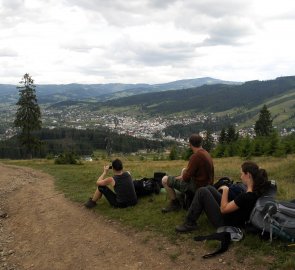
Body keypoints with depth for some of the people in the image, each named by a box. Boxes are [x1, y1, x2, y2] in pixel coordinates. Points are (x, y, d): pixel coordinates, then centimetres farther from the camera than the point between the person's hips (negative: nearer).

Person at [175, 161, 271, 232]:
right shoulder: (257, 189, -9)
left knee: (202, 192, -8)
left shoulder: (246, 197, -33)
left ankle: (190, 223, 3)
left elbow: (223, 209, -23)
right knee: (209, 188, 15)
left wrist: (225, 190, -14)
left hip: (225, 223, -9)